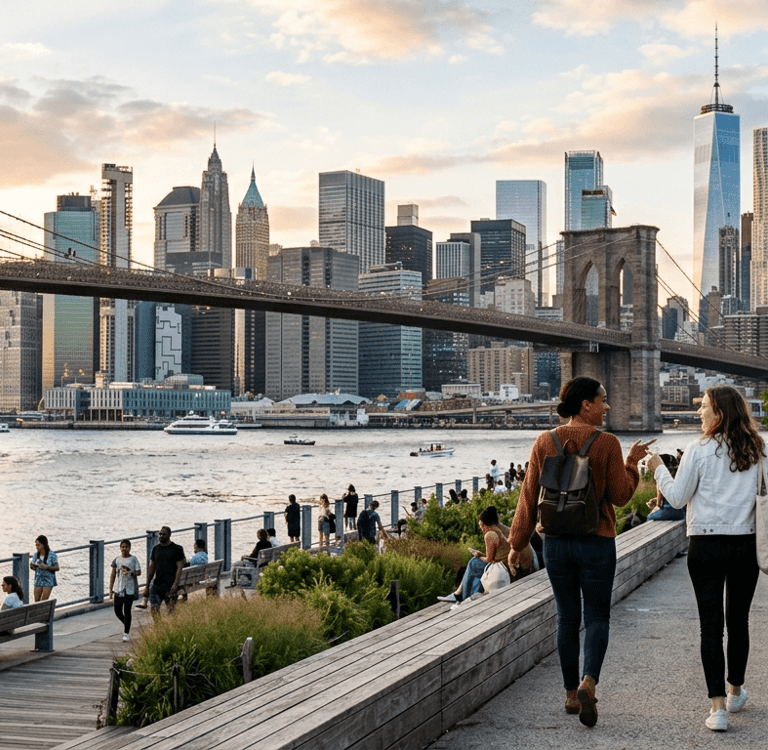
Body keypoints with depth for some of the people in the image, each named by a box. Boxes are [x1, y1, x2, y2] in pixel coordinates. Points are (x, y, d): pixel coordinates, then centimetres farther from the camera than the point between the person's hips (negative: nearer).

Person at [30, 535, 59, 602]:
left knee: (44, 601, -9)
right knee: (37, 601, 3)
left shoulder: (52, 555, -9)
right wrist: (32, 566, -11)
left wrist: (46, 567, -23)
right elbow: (32, 567, 13)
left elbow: (57, 568, -9)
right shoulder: (36, 555, 3)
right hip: (38, 580, 4)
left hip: (48, 581, -4)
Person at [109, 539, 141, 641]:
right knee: (117, 611, 3)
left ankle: (126, 633, 8)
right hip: (118, 589, 3)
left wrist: (130, 572, -22)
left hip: (129, 589, -3)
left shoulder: (133, 560, 0)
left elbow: (139, 572, -3)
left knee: (127, 611, -2)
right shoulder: (117, 560, 7)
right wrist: (110, 589, 8)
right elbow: (113, 575, 10)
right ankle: (126, 624, 32)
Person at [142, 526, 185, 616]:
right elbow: (152, 568, 18)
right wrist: (147, 586, 14)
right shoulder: (156, 548, 15)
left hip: (170, 585, -5)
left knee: (171, 610, -5)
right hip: (156, 584, 5)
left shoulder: (177, 548, 0)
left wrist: (175, 584, -16)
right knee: (153, 608, -4)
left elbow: (179, 567, -6)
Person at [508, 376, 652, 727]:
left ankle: (571, 694, 20)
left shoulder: (545, 443, -1)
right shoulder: (607, 444, -10)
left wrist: (519, 541, 8)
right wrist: (632, 462, 8)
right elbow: (620, 495, -7)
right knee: (597, 616, 9)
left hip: (556, 542, 3)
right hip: (597, 541, -3)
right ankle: (588, 682, -13)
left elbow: (529, 496, 1)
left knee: (567, 618, 15)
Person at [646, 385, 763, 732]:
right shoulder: (756, 450, 2)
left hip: (706, 544, -3)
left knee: (711, 625, 0)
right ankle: (735, 692, 35)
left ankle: (717, 707, -4)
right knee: (738, 620, 19)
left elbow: (678, 497, -3)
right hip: (746, 544, 3)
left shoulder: (699, 450, -8)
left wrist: (659, 469, 11)